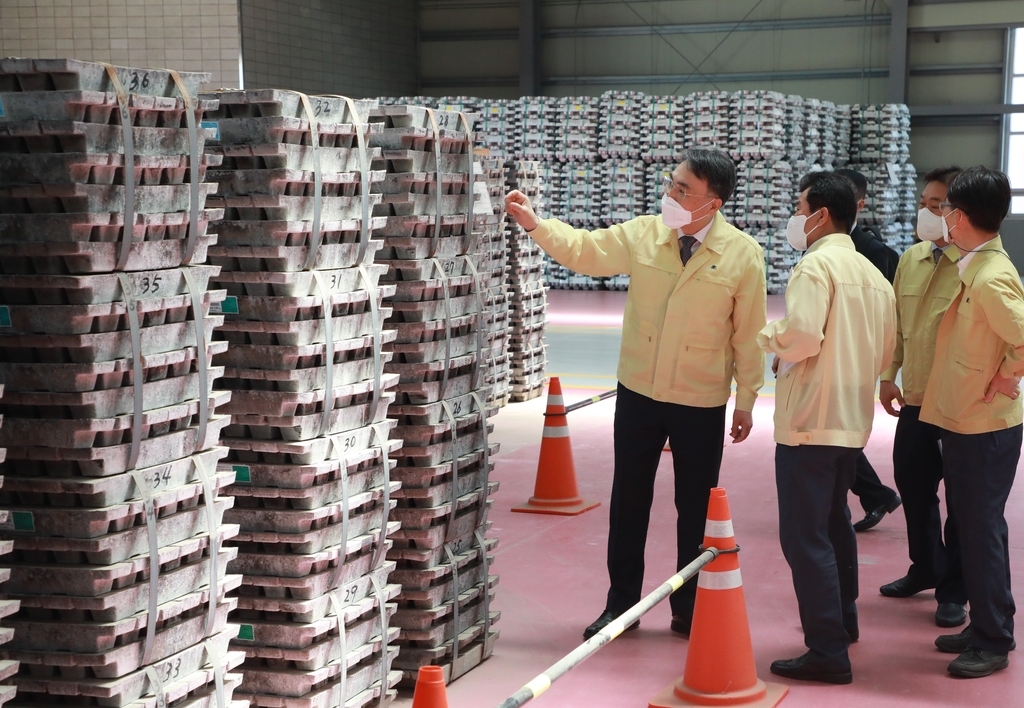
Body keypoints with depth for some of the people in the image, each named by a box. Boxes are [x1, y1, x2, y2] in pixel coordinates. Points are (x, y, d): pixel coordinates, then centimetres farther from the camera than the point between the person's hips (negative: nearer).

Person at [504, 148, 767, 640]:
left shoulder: (743, 255, -9)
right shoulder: (643, 235, -3)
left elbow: (749, 332, -4)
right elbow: (584, 250, 2)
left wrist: (746, 401, -1)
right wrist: (535, 224, -13)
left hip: (702, 402, -2)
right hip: (638, 392, 3)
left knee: (695, 507, 8)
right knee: (628, 501, 11)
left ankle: (688, 610, 24)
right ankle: (621, 603, 25)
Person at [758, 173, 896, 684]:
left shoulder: (817, 265, -13)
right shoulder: (872, 274, 12)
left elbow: (802, 335, -25)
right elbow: (884, 354, 16)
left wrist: (766, 335, -6)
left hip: (809, 420, -9)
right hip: (853, 420, 9)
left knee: (805, 536, -6)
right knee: (834, 521, 25)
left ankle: (828, 652, -6)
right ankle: (843, 620, 38)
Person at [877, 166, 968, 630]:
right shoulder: (911, 259, 7)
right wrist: (889, 376, 11)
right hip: (916, 398, 7)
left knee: (961, 497, 5)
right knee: (913, 485, 17)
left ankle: (954, 591, 17)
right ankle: (925, 569, 37)